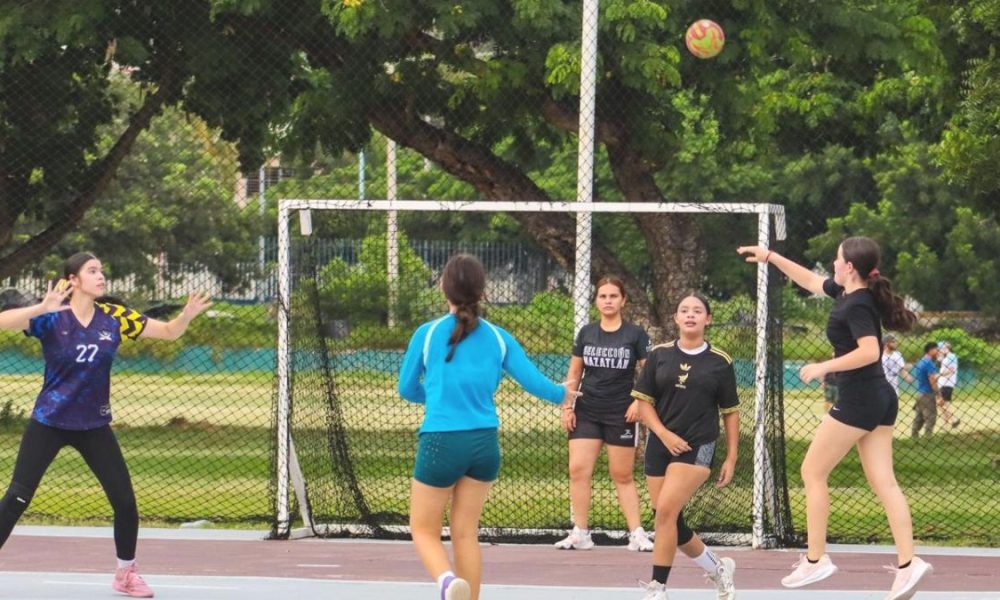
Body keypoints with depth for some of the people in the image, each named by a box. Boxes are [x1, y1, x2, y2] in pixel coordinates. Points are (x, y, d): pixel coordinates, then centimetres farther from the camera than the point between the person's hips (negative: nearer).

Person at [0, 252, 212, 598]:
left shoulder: (114, 317, -3)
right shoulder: (51, 318, -14)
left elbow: (169, 332, 0)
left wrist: (188, 315, -22)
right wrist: (41, 309, -45)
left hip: (94, 426, 3)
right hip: (49, 423, -3)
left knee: (125, 501, 1)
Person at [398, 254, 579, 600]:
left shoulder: (427, 334, -4)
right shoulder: (498, 338, 1)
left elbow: (407, 389, 7)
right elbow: (535, 382, 3)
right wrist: (562, 394, 26)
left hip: (441, 441, -3)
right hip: (484, 442, 3)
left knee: (424, 530, 7)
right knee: (465, 533, 13)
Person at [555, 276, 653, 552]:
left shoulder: (636, 334, -2)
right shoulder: (586, 333, 7)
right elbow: (574, 371, 14)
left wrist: (639, 402, -13)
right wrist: (567, 406, 7)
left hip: (621, 415, -3)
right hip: (586, 412, 3)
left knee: (623, 476, 1)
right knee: (578, 469, -7)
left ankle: (637, 534, 6)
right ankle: (580, 533, -2)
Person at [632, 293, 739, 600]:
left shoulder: (720, 362, 1)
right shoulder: (659, 355, 5)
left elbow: (730, 412, 7)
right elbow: (643, 401, 5)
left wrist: (731, 458, 3)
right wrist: (664, 434, -10)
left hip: (698, 448, -3)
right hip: (661, 445, 3)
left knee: (666, 510, -19)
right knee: (672, 522, 5)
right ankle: (717, 568, 29)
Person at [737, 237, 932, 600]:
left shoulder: (856, 305, -18)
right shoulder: (847, 292, 10)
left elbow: (869, 351, -29)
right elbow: (810, 281, 27)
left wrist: (824, 367, -22)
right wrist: (772, 257, 28)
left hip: (858, 400, -9)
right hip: (881, 399, 9)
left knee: (812, 472, 4)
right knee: (883, 482, 3)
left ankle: (815, 560, 7)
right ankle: (908, 564, -7)